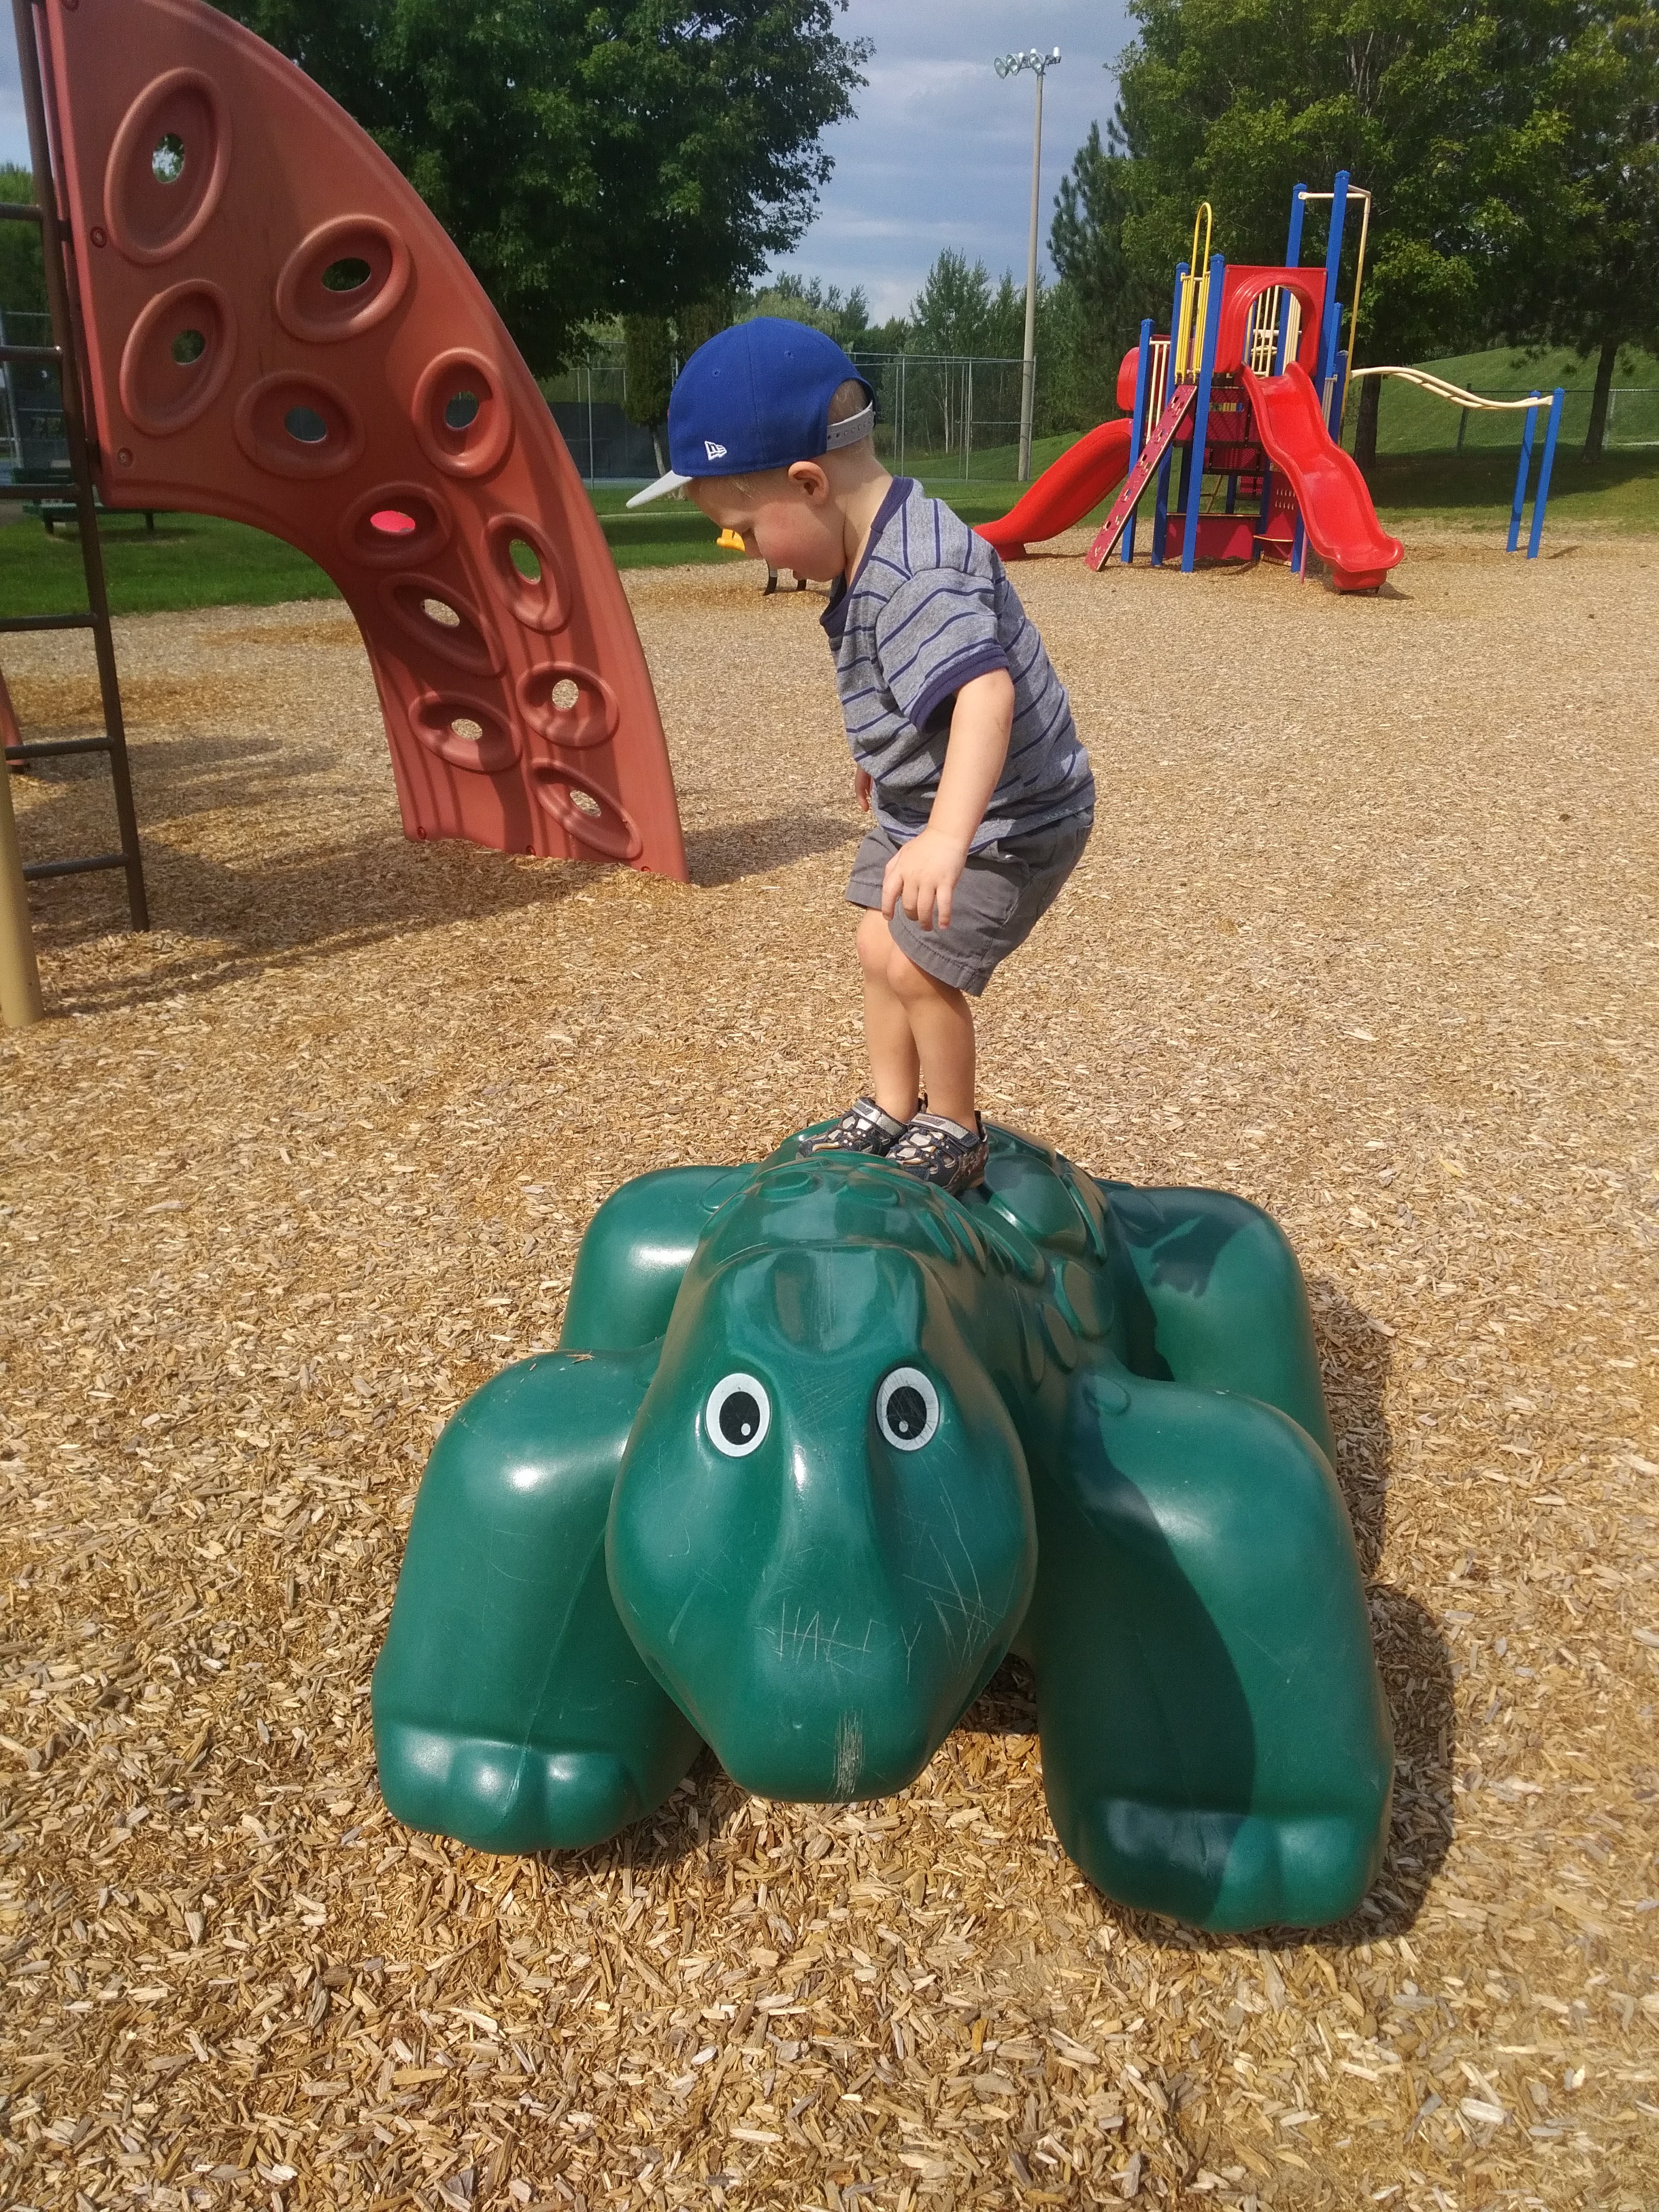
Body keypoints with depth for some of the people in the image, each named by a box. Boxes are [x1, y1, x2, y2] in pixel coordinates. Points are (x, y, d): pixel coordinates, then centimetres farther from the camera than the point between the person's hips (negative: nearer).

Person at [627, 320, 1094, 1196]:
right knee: (880, 947, 12)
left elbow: (985, 690, -48)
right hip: (920, 798, 10)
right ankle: (888, 1114, 29)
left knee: (917, 964, -6)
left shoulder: (917, 578, -32)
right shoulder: (876, 553, 0)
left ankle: (953, 1135, 17)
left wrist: (947, 836, -60)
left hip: (1011, 818, -10)